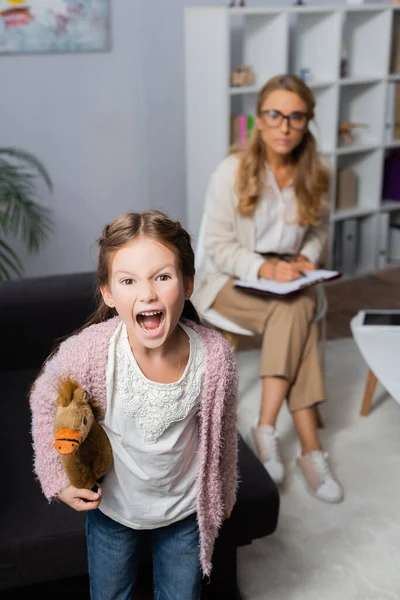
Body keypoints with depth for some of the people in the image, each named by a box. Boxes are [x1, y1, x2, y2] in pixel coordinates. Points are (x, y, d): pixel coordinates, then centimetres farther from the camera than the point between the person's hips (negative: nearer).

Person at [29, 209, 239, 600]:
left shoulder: (215, 355, -27)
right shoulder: (87, 352, -31)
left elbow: (221, 433, -7)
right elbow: (45, 403, -8)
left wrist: (221, 497, 7)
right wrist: (58, 478, -11)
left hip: (184, 508, 1)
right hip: (110, 506, 0)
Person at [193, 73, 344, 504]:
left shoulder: (315, 174, 0)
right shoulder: (232, 170, -13)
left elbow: (318, 230, 14)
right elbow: (216, 245, -12)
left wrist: (306, 258, -9)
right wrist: (263, 268, -26)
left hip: (287, 277, 4)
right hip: (231, 278, -4)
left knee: (294, 315, -31)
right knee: (296, 315, -31)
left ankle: (267, 427, -25)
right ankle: (310, 447, -28)